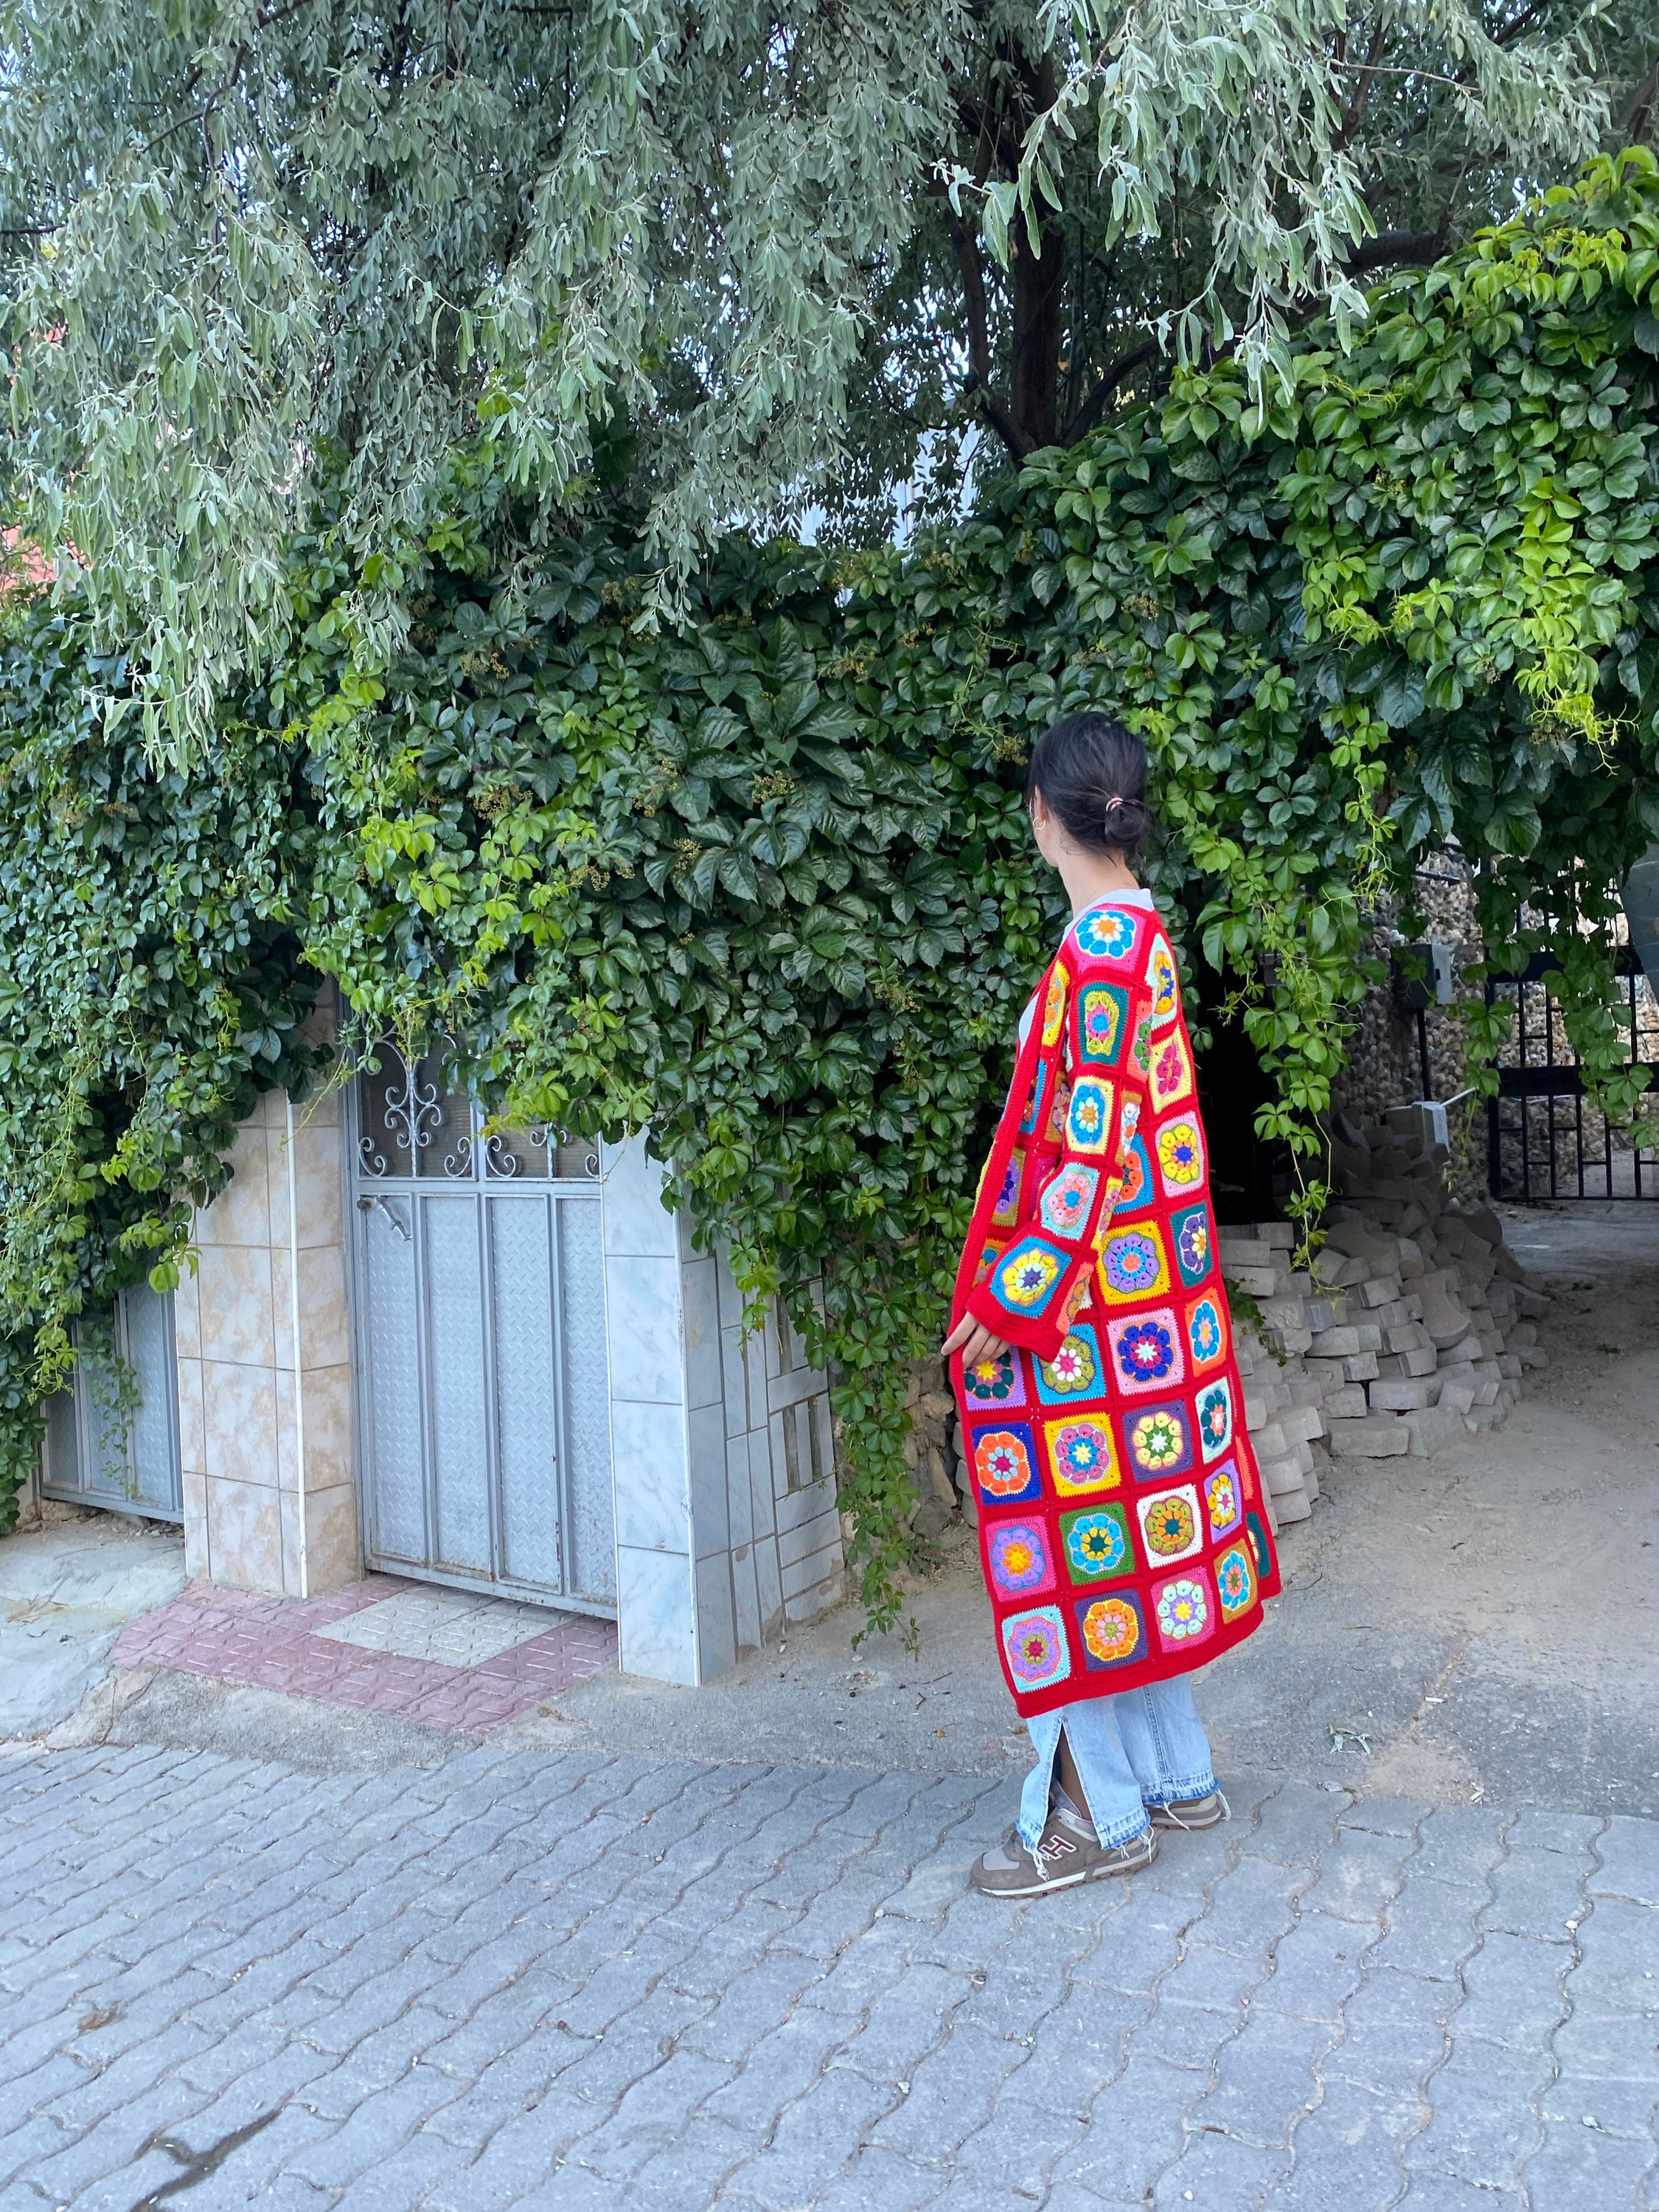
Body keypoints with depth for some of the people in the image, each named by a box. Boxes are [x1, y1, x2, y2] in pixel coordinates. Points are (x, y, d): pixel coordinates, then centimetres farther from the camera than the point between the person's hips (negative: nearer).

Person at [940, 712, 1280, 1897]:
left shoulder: (1098, 950, -18)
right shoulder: (1147, 935, 10)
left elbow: (1086, 1144, -21)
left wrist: (1010, 1303, -18)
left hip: (1084, 1296, -9)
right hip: (1144, 1284, 9)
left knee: (1082, 1539, 2)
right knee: (1134, 1531, 17)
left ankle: (1104, 1813, 15)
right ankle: (1176, 1776, 31)